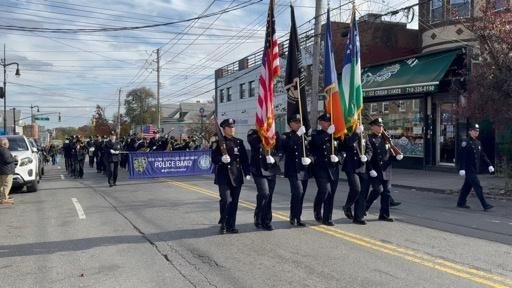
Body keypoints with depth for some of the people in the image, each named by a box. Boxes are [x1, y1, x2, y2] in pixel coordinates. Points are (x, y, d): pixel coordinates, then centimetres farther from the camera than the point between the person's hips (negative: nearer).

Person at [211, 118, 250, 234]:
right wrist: (221, 159, -23)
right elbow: (214, 159, -3)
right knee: (226, 200, -12)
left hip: (236, 176, 4)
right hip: (224, 176, -4)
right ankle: (223, 224, 5)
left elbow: (244, 158, 13)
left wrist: (247, 172, 6)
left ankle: (231, 225, 16)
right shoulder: (218, 143, 1)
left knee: (234, 202, 6)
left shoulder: (239, 142, 12)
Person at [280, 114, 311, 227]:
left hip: (305, 170, 5)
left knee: (300, 195, 8)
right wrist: (298, 134, -24)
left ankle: (297, 217, 17)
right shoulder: (286, 136, 0)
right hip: (293, 170, -5)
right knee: (298, 192, -18)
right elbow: (286, 145, -22)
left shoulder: (304, 136, 17)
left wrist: (310, 159, -1)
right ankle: (294, 217, -5)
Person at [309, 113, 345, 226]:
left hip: (334, 169, 4)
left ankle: (327, 219, 14)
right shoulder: (316, 134, 2)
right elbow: (317, 142, -21)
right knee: (325, 190, -17)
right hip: (321, 168, -4)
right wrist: (328, 133, -22)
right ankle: (317, 210, 9)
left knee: (331, 194, 4)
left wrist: (338, 157, -7)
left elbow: (342, 150, 12)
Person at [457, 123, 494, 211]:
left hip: (475, 169, 8)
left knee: (467, 186, 13)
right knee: (477, 187, -10)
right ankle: (485, 205, -9)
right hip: (468, 169, -8)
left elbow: (483, 156, 18)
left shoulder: (478, 143, 14)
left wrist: (489, 165, 8)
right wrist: (462, 169, -21)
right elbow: (462, 156, -16)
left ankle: (461, 203, 22)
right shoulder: (465, 142, -11)